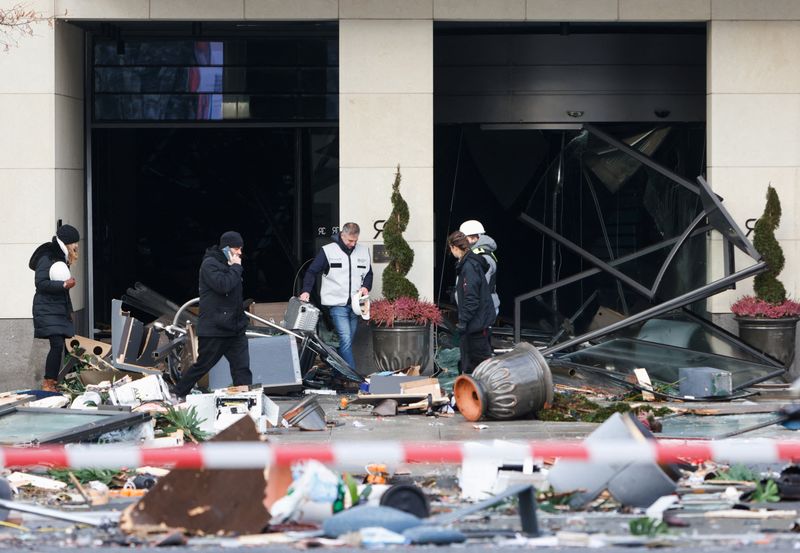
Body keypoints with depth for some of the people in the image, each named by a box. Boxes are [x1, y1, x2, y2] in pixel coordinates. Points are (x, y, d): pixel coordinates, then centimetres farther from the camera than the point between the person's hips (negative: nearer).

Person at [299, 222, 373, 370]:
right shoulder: (328, 251, -4)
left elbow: (368, 274, 20)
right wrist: (306, 291, -15)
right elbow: (312, 272, -1)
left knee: (348, 341, 9)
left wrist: (366, 287, 0)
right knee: (345, 339, -15)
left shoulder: (363, 251, 9)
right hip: (337, 304, -5)